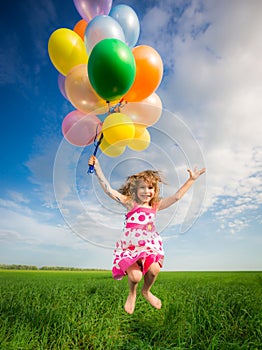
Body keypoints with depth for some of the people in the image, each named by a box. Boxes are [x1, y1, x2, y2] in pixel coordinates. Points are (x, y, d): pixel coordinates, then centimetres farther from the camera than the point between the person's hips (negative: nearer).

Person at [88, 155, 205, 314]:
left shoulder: (156, 205, 3)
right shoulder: (130, 202, -6)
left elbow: (177, 196, 2)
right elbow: (108, 190, -13)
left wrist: (191, 180, 1)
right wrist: (97, 168, -18)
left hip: (149, 245, 3)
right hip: (130, 247, -2)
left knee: (154, 269, -20)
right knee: (135, 276, -19)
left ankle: (146, 291, 19)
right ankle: (132, 293, 23)